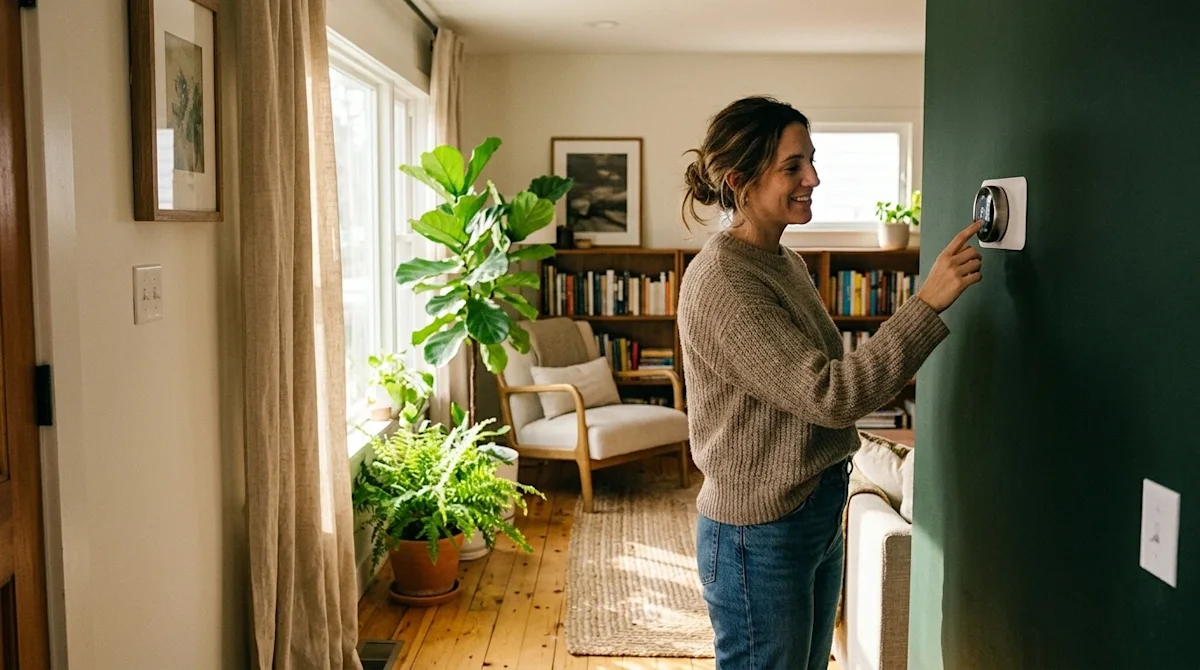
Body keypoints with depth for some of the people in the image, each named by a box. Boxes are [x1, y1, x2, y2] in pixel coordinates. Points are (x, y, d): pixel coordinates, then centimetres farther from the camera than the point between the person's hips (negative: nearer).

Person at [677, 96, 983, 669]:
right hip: (759, 535, -9)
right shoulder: (720, 283, -22)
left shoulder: (784, 262, 7)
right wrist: (928, 302, -29)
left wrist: (879, 375, 3)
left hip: (819, 516, 9)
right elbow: (827, 394, -28)